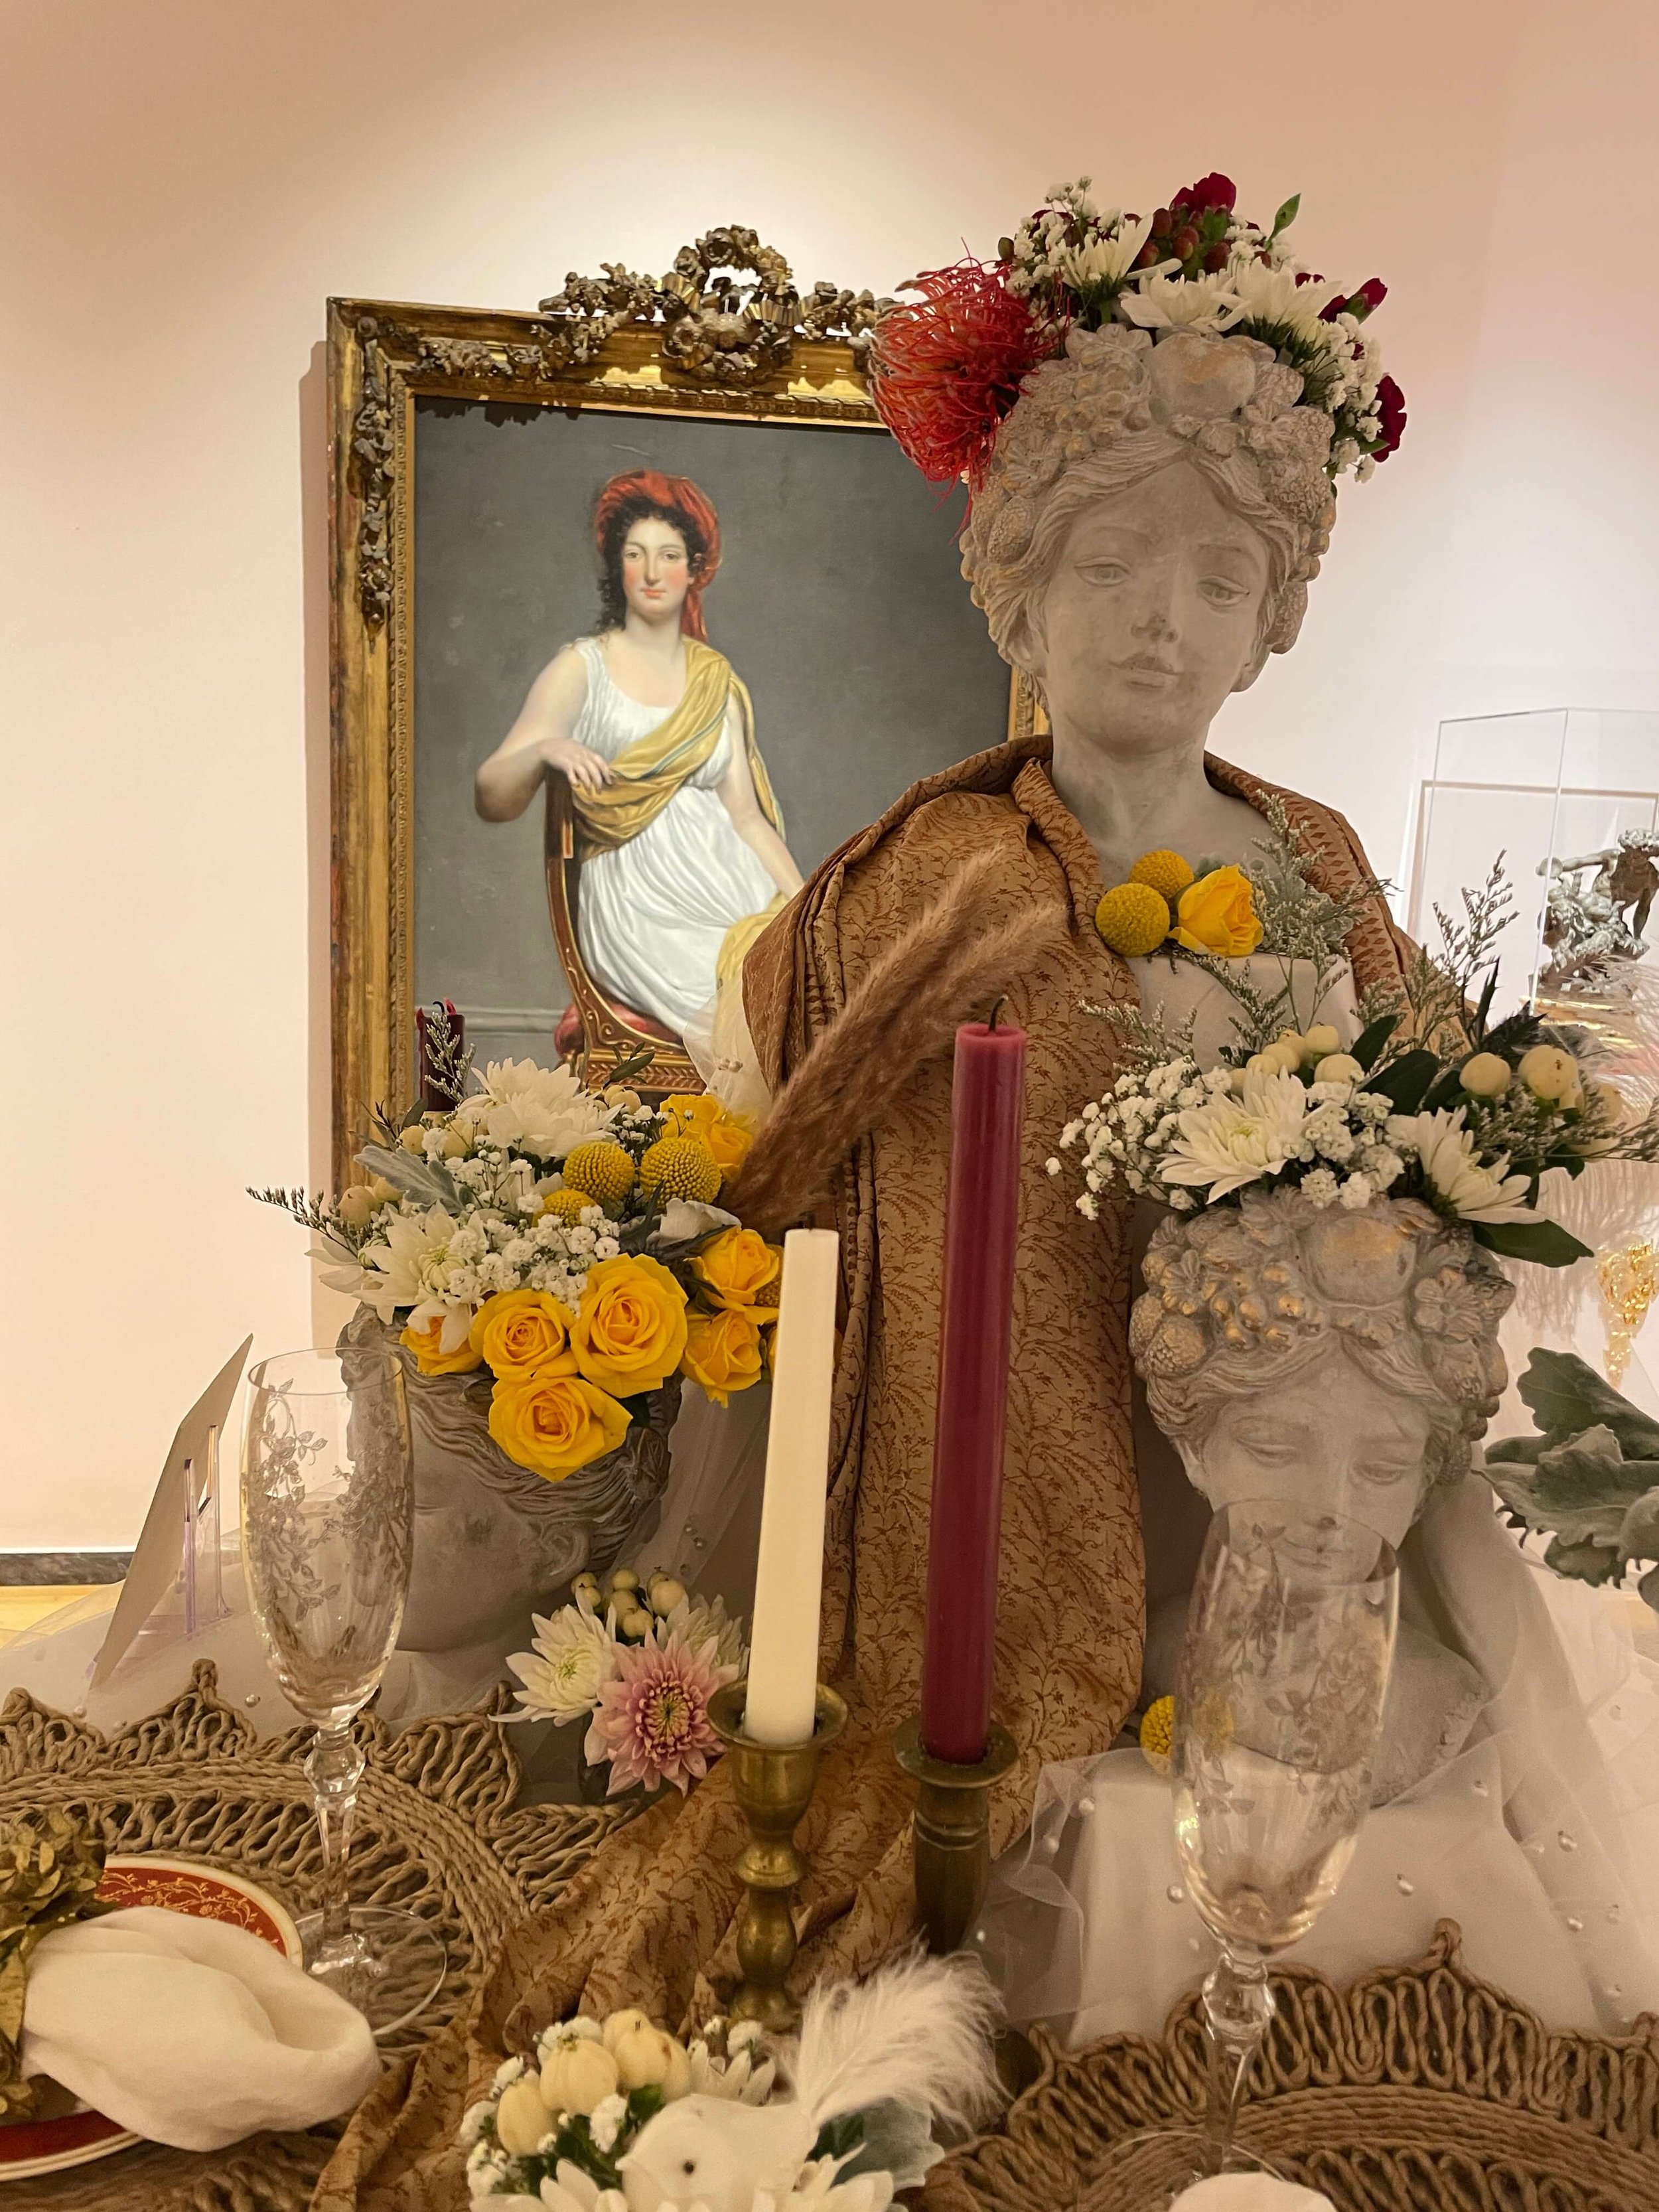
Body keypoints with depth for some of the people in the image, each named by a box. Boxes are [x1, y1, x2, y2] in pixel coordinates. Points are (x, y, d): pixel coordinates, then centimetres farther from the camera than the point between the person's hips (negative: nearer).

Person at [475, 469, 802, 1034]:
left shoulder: (716, 677, 18)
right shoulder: (581, 669, 5)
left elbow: (746, 814, 13)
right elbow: (491, 800, -2)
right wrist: (544, 751, -23)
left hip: (727, 880, 4)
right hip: (640, 906, -4)